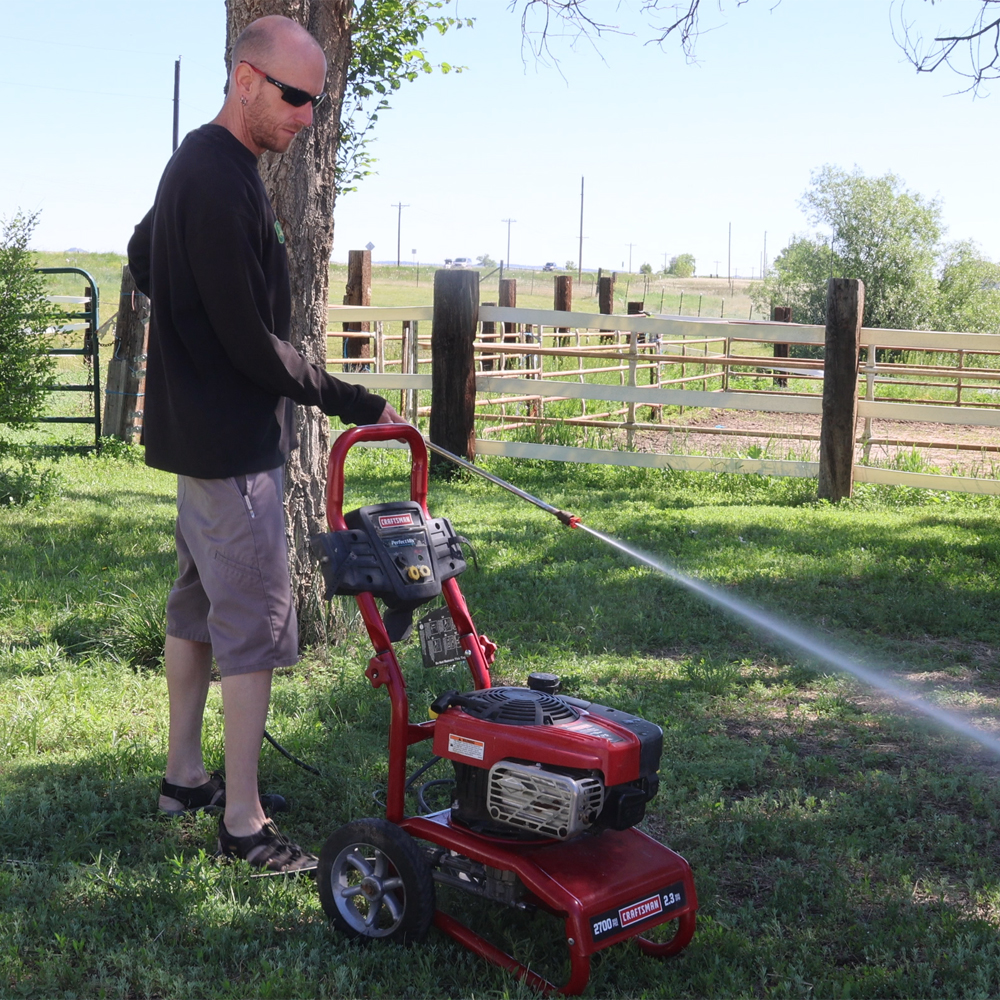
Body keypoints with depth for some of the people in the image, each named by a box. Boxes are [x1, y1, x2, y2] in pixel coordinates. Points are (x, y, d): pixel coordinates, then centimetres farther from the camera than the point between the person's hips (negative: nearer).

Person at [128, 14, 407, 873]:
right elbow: (253, 344, -23)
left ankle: (184, 776, 30)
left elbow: (143, 261, 29)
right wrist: (355, 404, -16)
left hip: (197, 430, 11)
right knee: (254, 627, -4)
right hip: (233, 443, -11)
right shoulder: (223, 183, -22)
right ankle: (243, 822, 4)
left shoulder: (195, 165, 12)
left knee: (198, 606, 18)